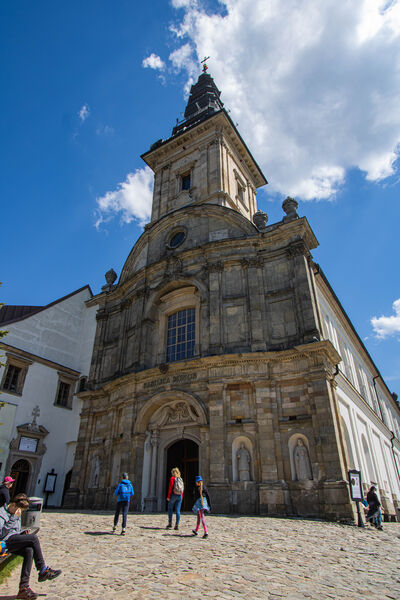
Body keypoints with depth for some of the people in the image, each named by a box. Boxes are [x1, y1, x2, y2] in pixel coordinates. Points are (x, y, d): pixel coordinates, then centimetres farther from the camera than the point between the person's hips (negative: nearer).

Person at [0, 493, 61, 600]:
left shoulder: (16, 515, 20)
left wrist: (23, 532, 8)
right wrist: (14, 518, -21)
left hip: (14, 542, 9)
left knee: (29, 550, -23)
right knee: (33, 538, -24)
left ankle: (24, 587, -21)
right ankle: (43, 570, -11)